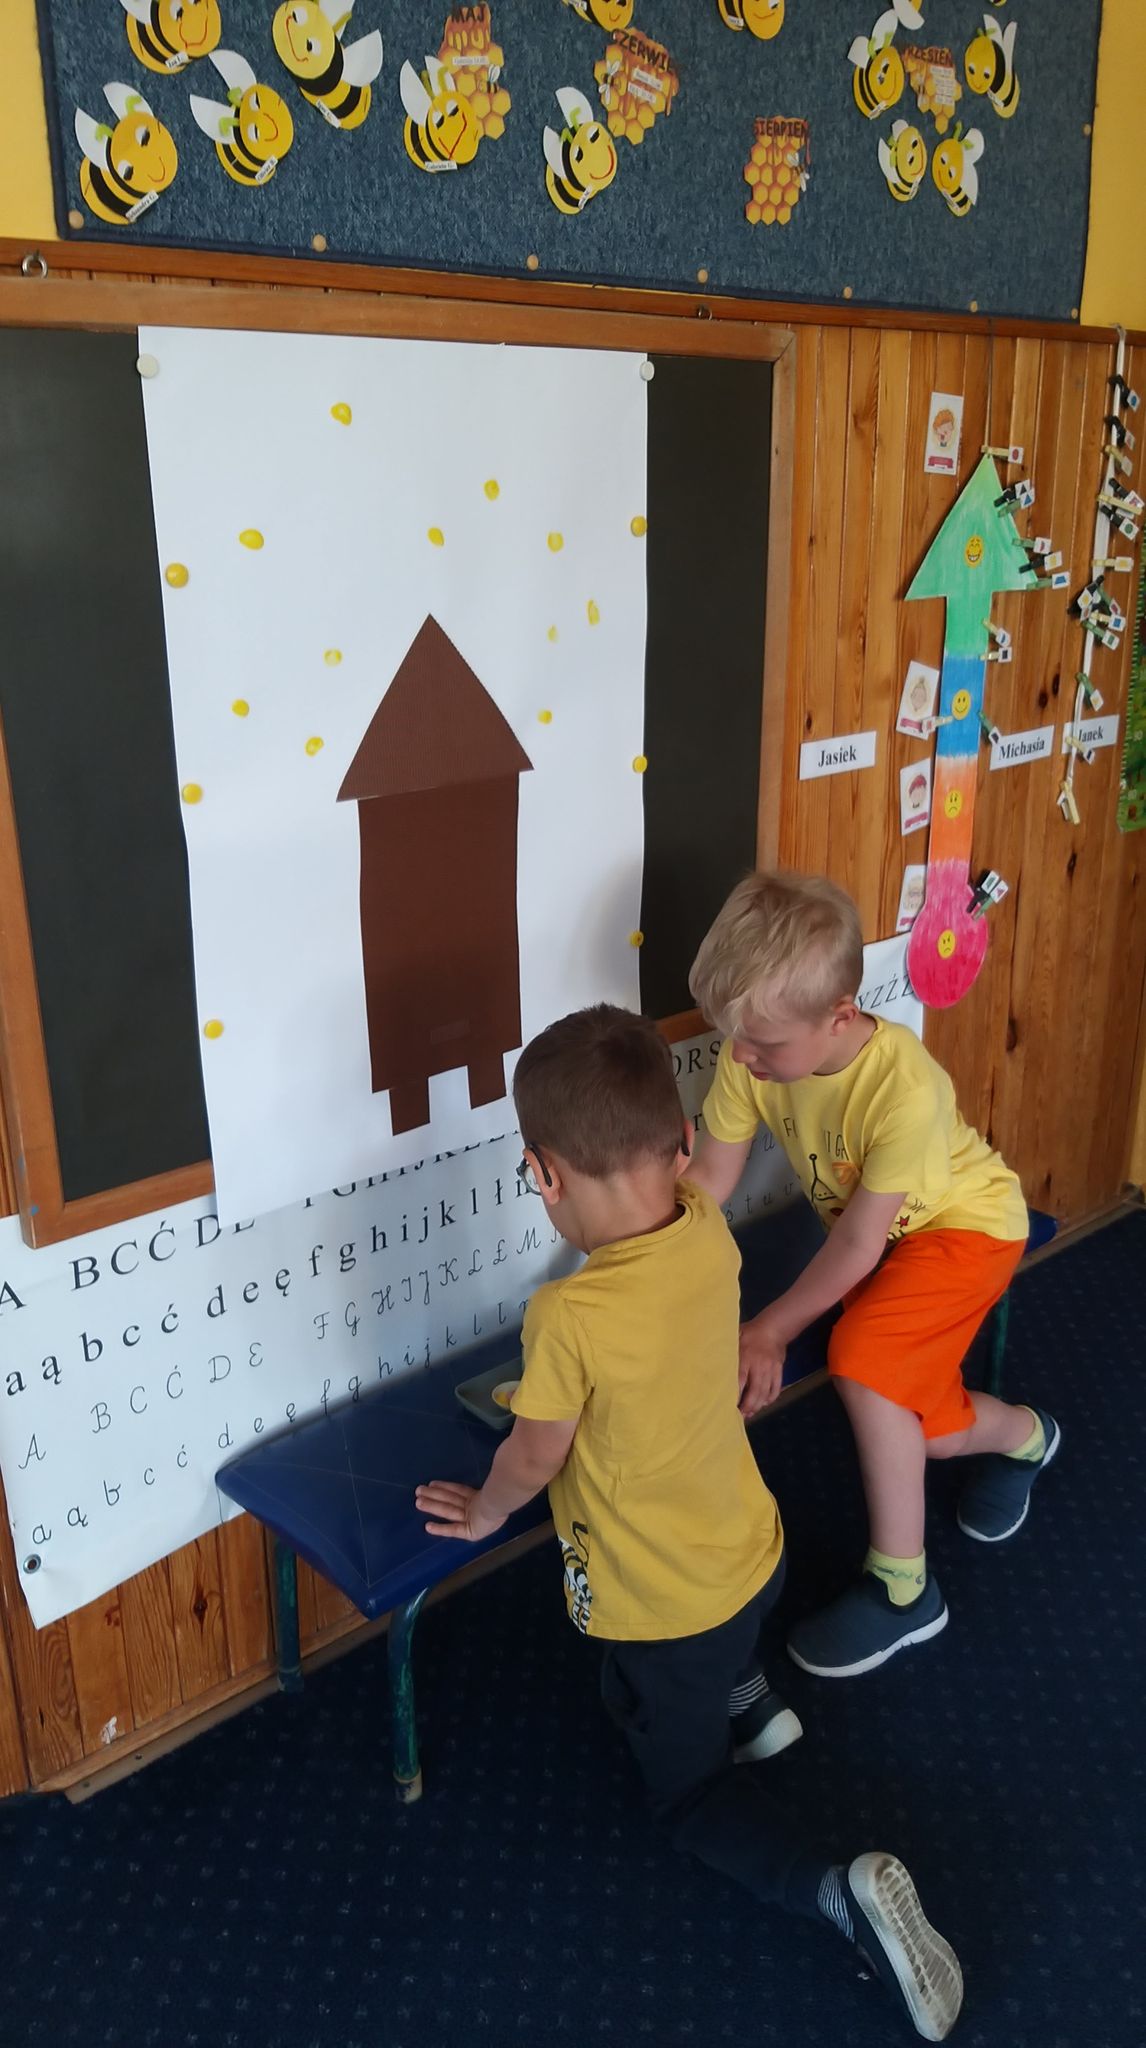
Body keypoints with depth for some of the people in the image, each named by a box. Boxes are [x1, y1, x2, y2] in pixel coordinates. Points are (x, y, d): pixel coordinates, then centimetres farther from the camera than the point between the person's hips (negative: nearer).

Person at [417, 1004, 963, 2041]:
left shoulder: (570, 1319, -35)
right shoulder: (711, 1232, -18)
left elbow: (532, 1462, -14)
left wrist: (483, 1511, 2)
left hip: (664, 1612, -6)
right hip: (753, 1555, 7)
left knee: (688, 1787, 19)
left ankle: (839, 1891, -1)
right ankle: (745, 1694, 20)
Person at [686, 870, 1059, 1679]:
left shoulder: (905, 1090, -39)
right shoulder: (751, 1057, -24)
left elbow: (858, 1239, -29)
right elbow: (710, 1177, -14)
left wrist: (773, 1329, -22)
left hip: (966, 1222, -6)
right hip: (882, 1234, 6)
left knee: (864, 1361, -27)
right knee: (921, 1429, 4)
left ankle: (901, 1587, -7)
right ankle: (1022, 1434, 41)